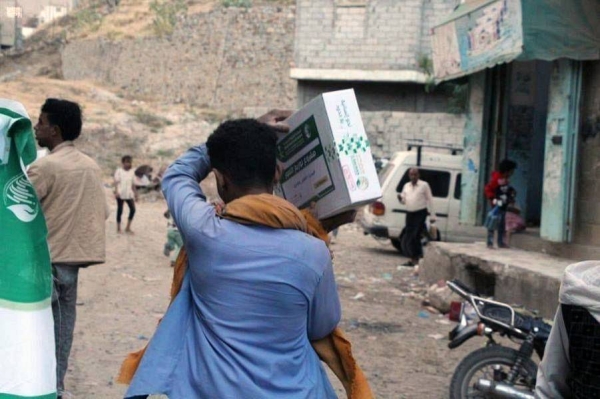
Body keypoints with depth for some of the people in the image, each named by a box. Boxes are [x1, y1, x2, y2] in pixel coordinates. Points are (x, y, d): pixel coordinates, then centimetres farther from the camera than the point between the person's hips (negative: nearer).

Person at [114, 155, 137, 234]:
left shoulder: (132, 172, 11)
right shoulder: (119, 171, -1)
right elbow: (116, 182, -6)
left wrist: (135, 194, 12)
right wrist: (116, 192, -17)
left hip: (129, 194, 4)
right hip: (120, 194, -4)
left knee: (133, 209, -6)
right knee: (120, 210, 2)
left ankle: (128, 228, 5)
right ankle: (118, 228, 14)